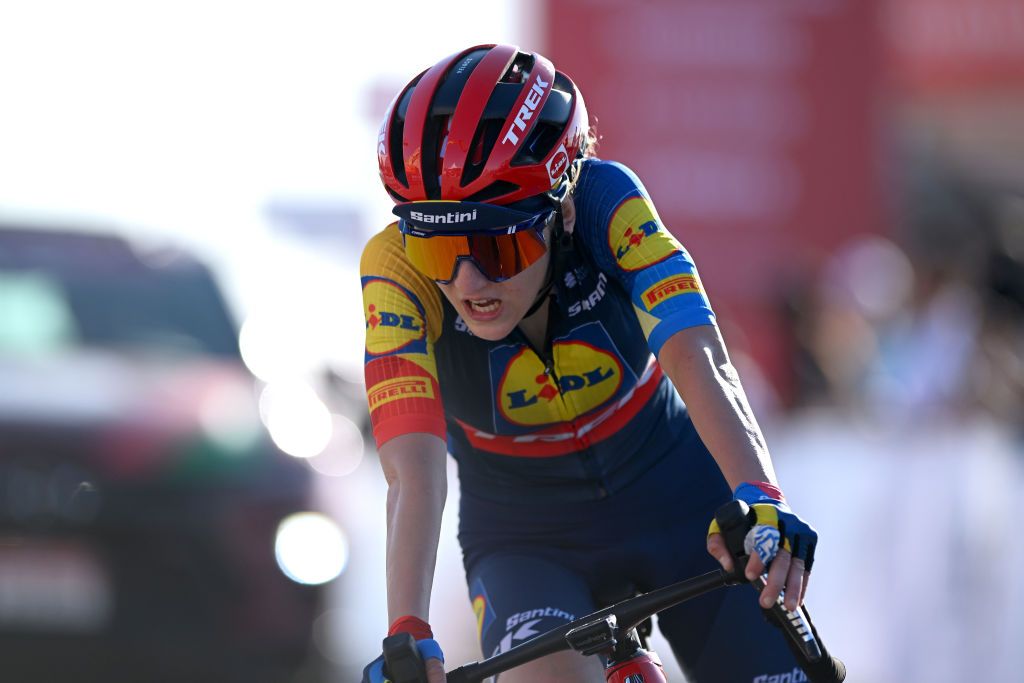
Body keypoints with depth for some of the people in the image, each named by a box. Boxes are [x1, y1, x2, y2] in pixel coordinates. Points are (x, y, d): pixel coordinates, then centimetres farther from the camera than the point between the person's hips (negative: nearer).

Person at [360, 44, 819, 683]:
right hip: (526, 537, -1)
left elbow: (699, 363, -38)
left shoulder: (604, 200, -26)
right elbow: (415, 479, -35)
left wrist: (760, 502, -55)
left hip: (672, 499, 1)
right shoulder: (396, 269, -26)